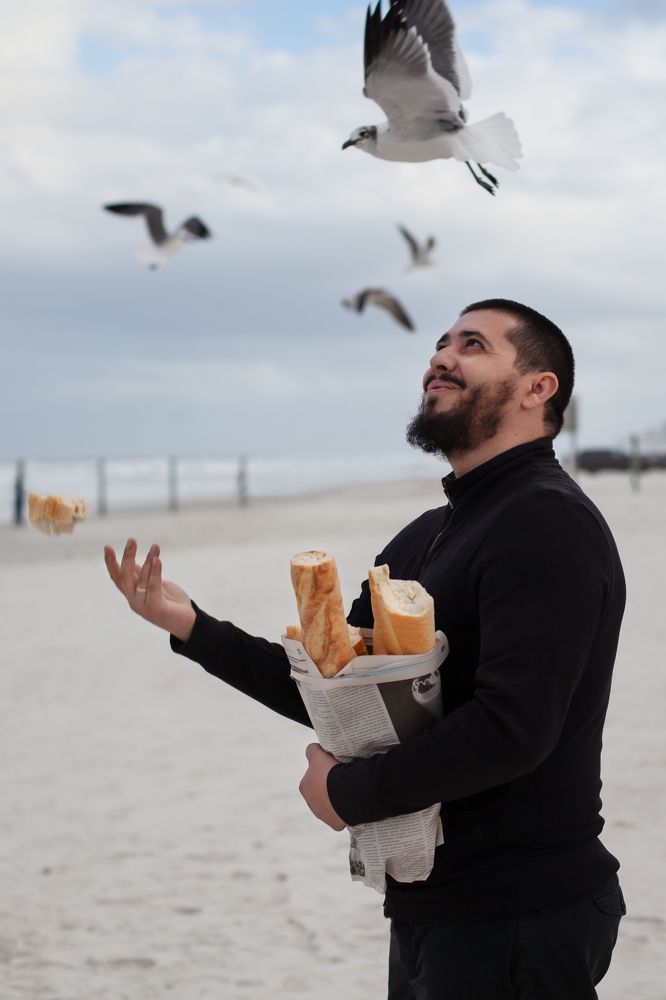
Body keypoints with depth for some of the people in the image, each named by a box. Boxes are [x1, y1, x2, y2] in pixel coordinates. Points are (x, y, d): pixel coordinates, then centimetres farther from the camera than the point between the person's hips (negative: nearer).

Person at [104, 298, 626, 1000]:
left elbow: (514, 726, -26)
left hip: (516, 923, -8)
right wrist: (189, 626, 3)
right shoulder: (423, 539, 15)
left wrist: (350, 791, -14)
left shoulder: (548, 522, -16)